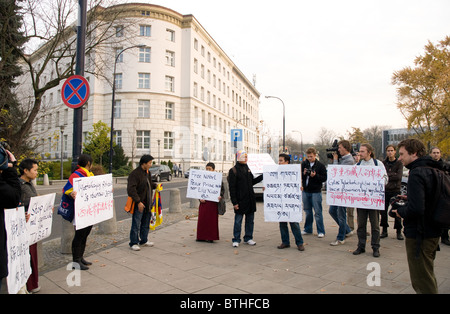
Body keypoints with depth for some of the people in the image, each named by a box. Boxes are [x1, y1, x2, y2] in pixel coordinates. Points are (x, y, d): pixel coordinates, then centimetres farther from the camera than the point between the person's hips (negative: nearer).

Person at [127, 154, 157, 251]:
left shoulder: (148, 172, 11)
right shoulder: (135, 174, -17)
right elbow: (131, 189, -23)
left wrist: (155, 185, 7)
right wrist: (138, 202, -26)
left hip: (147, 203, 9)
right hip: (139, 204, -8)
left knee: (146, 224, 17)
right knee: (136, 224, 0)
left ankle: (144, 241, 30)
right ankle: (134, 243, 12)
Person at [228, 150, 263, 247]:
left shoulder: (247, 169, 13)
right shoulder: (233, 171, -8)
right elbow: (232, 188, -11)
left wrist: (262, 177, 13)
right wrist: (234, 202, -15)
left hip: (250, 199, 7)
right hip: (240, 201, -6)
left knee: (250, 220, 12)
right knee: (238, 221, 2)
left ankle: (248, 238, 25)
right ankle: (236, 240, 14)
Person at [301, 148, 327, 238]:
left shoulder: (320, 165, -3)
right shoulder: (303, 164, 6)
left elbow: (324, 178, -7)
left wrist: (315, 176, -20)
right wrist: (303, 174, -11)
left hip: (316, 192, -4)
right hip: (305, 191, 4)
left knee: (318, 212, -1)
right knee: (307, 211, 14)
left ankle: (321, 231, 8)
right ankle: (308, 229, 26)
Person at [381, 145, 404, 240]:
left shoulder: (399, 163, -2)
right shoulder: (383, 163, 6)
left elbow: (399, 176, -13)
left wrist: (387, 175, -12)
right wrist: (393, 175, -10)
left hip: (395, 190, -2)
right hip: (385, 190, 3)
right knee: (383, 211, 5)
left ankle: (399, 232, 12)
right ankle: (384, 230, 17)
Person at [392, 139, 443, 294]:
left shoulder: (417, 173, -22)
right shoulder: (433, 170, 7)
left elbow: (415, 209, -30)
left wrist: (400, 211, -12)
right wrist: (409, 198, 11)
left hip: (419, 235, -10)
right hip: (433, 232, 10)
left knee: (422, 282, 2)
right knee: (428, 276, 25)